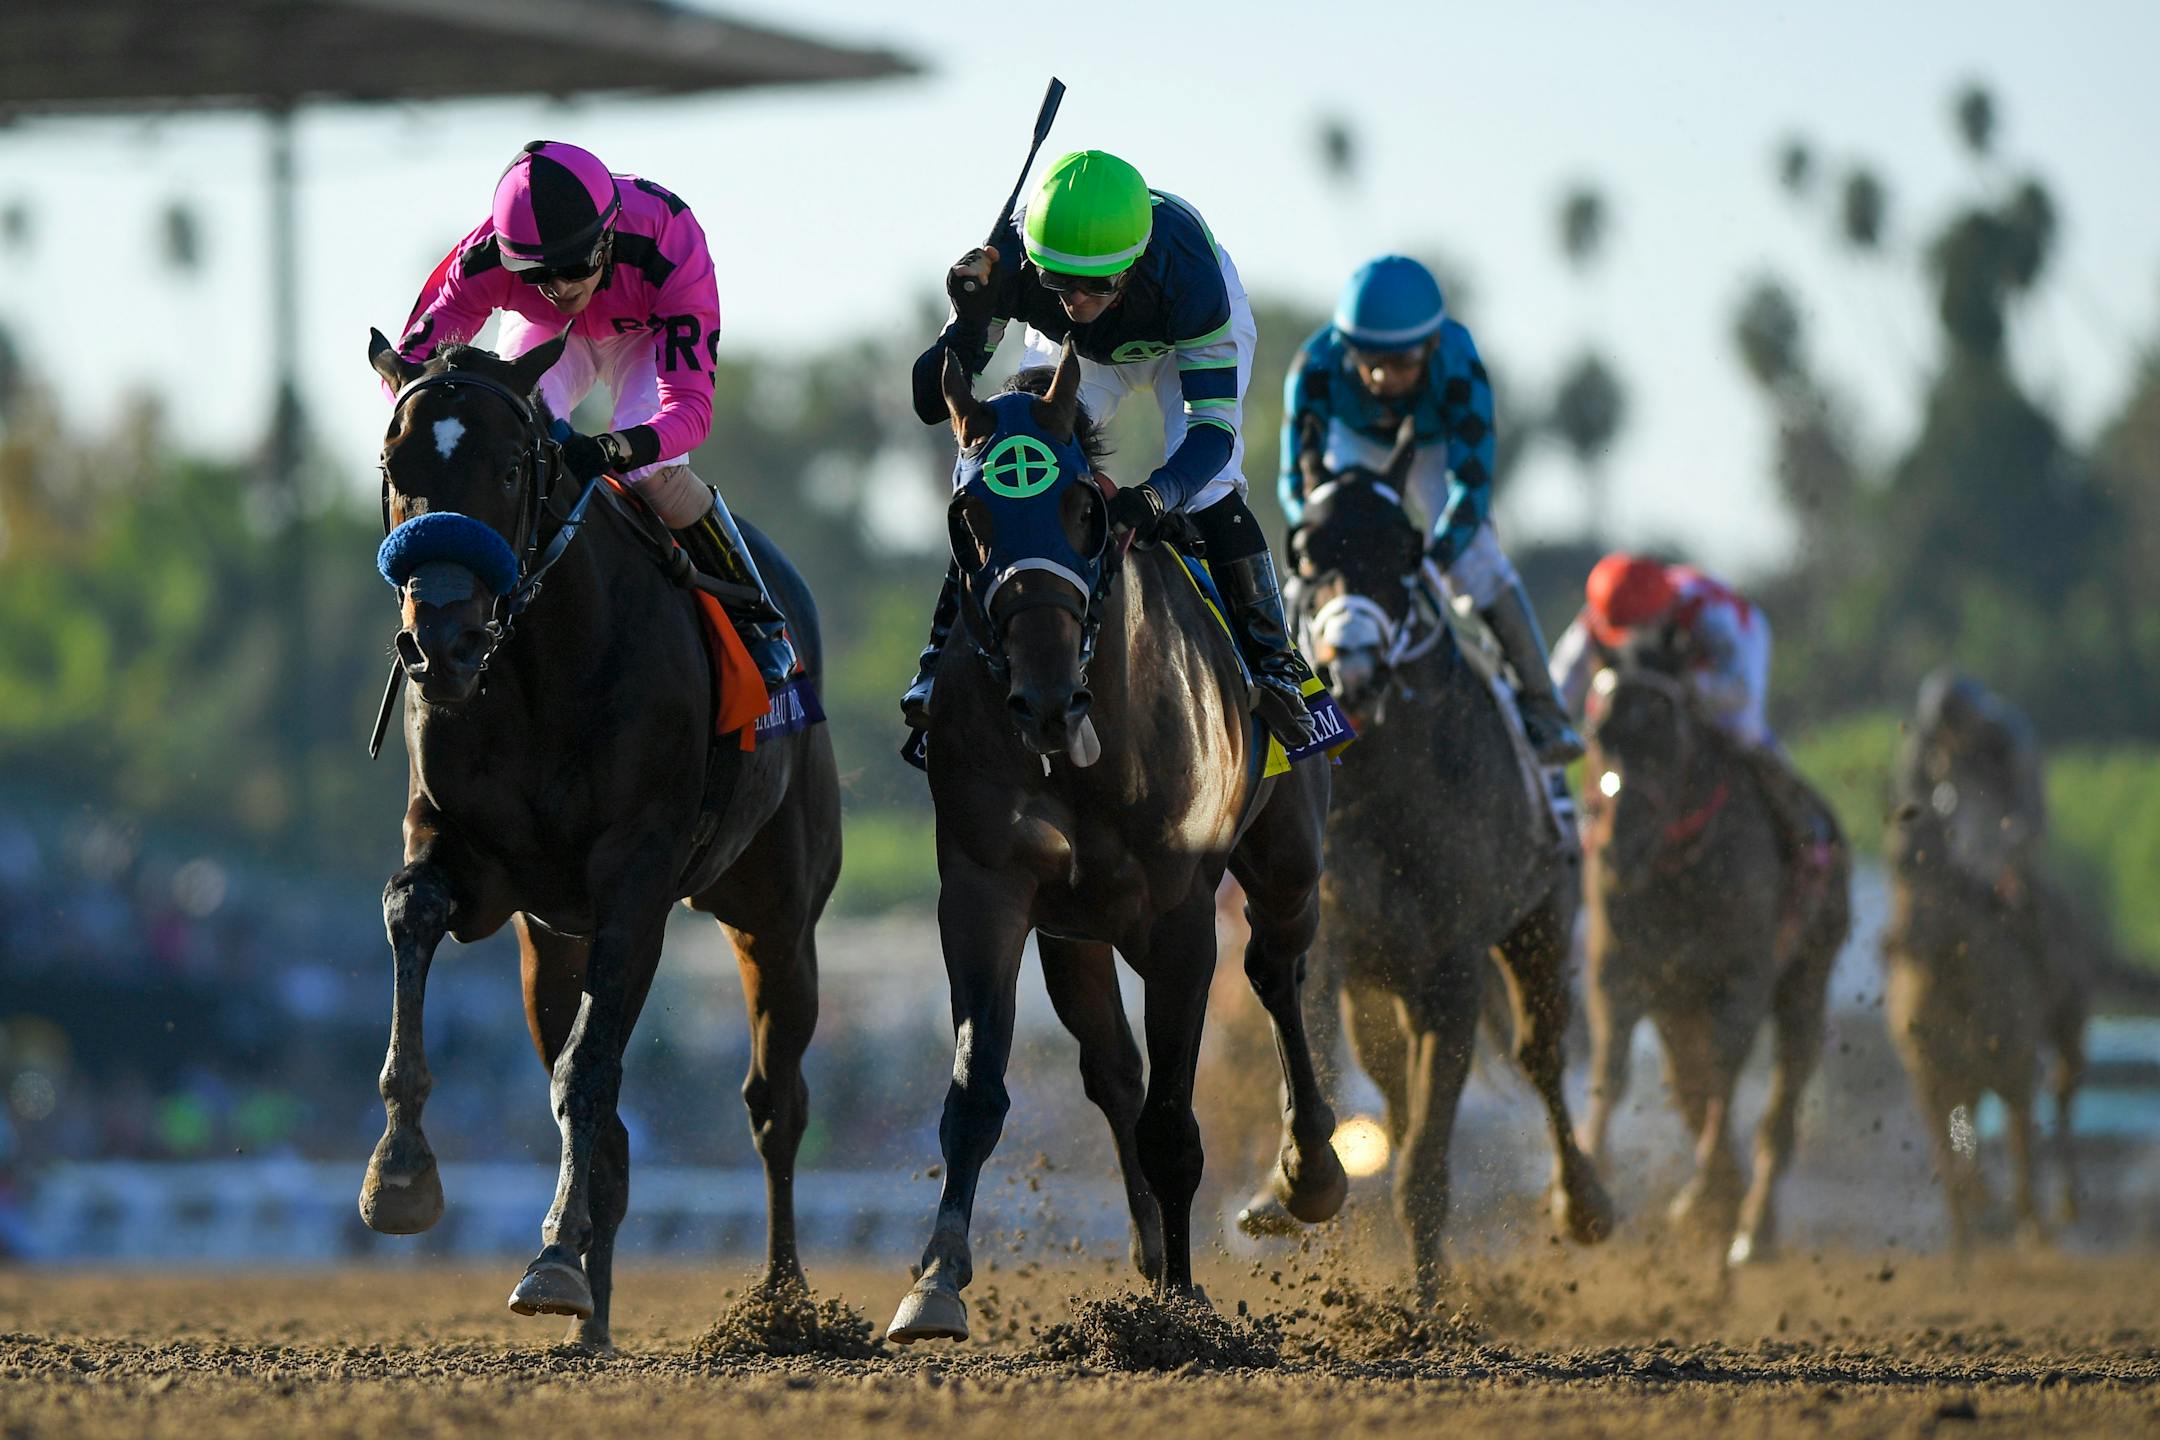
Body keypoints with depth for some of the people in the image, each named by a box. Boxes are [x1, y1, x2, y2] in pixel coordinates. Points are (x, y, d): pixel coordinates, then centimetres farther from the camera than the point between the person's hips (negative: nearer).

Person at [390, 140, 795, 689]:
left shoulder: (672, 249, -43)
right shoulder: (488, 259, -37)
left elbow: (690, 406, -45)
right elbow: (412, 356, -29)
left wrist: (612, 450, -65)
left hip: (646, 334, -2)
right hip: (548, 334, 2)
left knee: (651, 471, -25)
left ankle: (758, 620, -2)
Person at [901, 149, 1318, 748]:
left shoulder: (1185, 269, -45)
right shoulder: (1009, 263, -39)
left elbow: (1213, 427, -43)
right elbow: (934, 402, -34)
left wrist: (1156, 496, -63)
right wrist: (971, 321, -53)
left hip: (1191, 337, -2)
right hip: (1075, 352, 3)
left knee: (1208, 492, -23)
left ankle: (1275, 667, -12)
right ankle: (946, 658, 1)